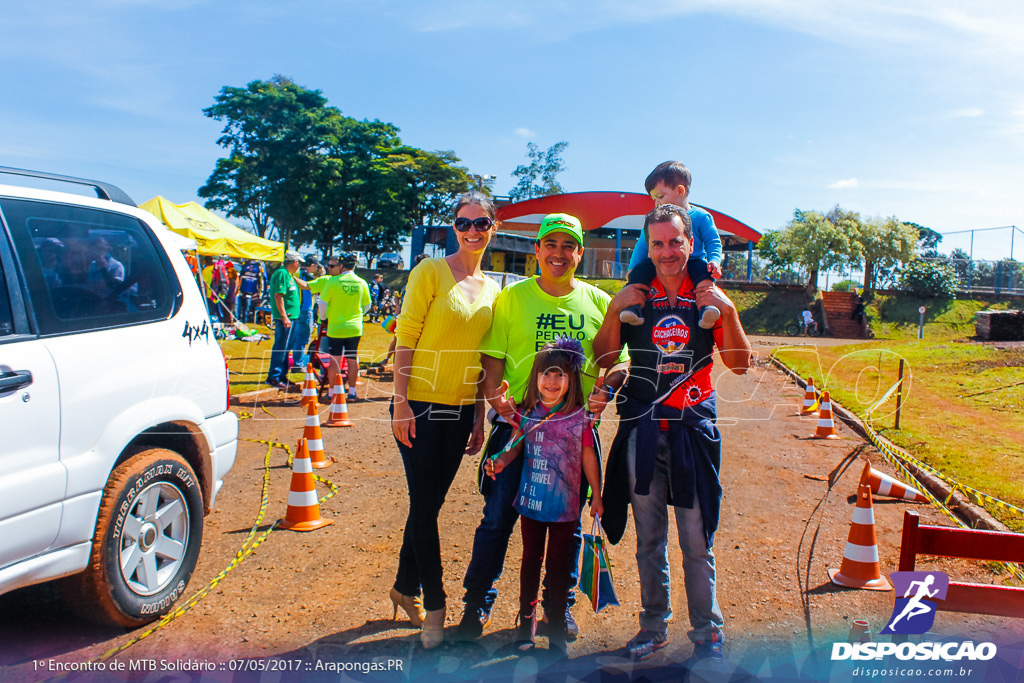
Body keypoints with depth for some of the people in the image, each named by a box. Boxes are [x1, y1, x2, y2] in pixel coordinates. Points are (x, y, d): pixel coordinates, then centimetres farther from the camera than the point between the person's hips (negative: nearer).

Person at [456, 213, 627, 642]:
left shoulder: (598, 302, 6)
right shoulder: (512, 297, 2)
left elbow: (617, 361, 7)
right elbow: (493, 356, -2)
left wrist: (605, 390, -14)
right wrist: (494, 391, -20)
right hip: (517, 423, -2)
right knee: (498, 517, 3)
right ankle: (478, 602, 23)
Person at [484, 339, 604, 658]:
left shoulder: (580, 417, -8)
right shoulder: (528, 413, -3)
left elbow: (588, 458, 0)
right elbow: (517, 445, 8)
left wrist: (596, 496, 4)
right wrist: (500, 461, -11)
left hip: (565, 505, -2)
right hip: (531, 500, 2)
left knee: (558, 565, 7)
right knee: (531, 559, 15)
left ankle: (557, 630, 22)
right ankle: (526, 621, 32)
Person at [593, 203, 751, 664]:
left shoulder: (710, 297, 3)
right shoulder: (633, 297, 3)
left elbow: (740, 364, 1)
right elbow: (604, 360, 3)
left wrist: (727, 312, -12)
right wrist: (616, 312, -11)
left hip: (693, 429, -1)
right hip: (642, 429, 1)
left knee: (697, 540, 3)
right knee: (649, 537, 12)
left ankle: (707, 633, 19)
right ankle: (654, 625, 27)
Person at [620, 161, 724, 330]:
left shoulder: (701, 216, 4)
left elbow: (713, 242, 3)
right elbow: (642, 245, 17)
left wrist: (714, 260, -17)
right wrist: (633, 267, 6)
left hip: (692, 262, -2)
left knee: (702, 269, -34)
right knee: (641, 268, -23)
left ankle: (706, 309, -41)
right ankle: (633, 307, -29)